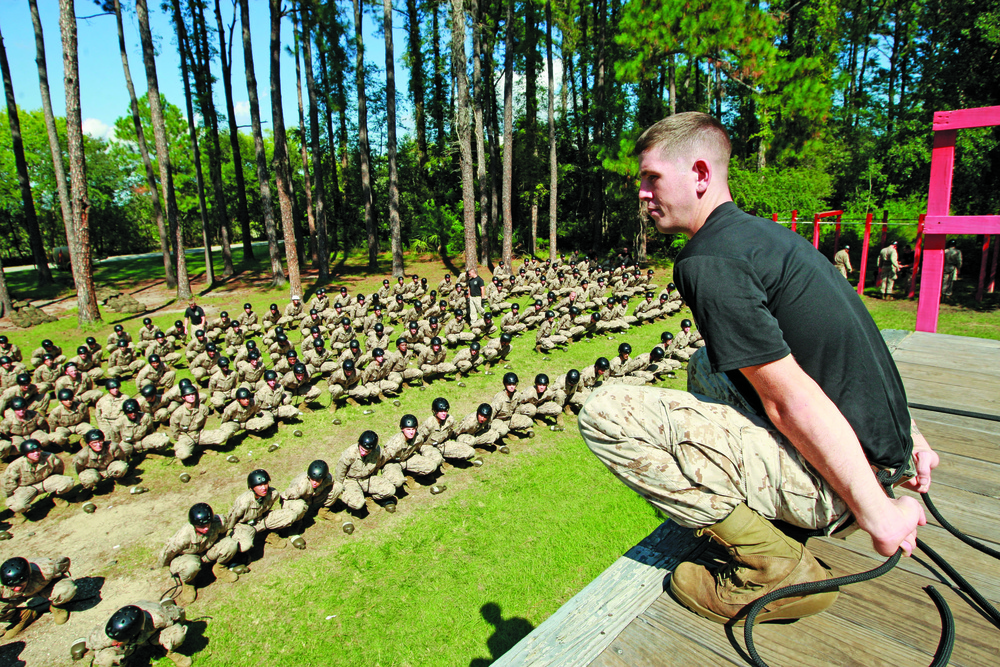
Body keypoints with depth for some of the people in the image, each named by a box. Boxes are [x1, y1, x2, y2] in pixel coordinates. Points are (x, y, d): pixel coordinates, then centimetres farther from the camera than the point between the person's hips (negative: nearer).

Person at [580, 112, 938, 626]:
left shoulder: (709, 261, -18)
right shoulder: (765, 233, 12)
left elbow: (791, 400, -22)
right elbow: (849, 347, 17)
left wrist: (877, 515, -14)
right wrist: (906, 436, 21)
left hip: (832, 476, -10)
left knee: (605, 413, -17)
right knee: (708, 366, 28)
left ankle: (776, 569, -8)